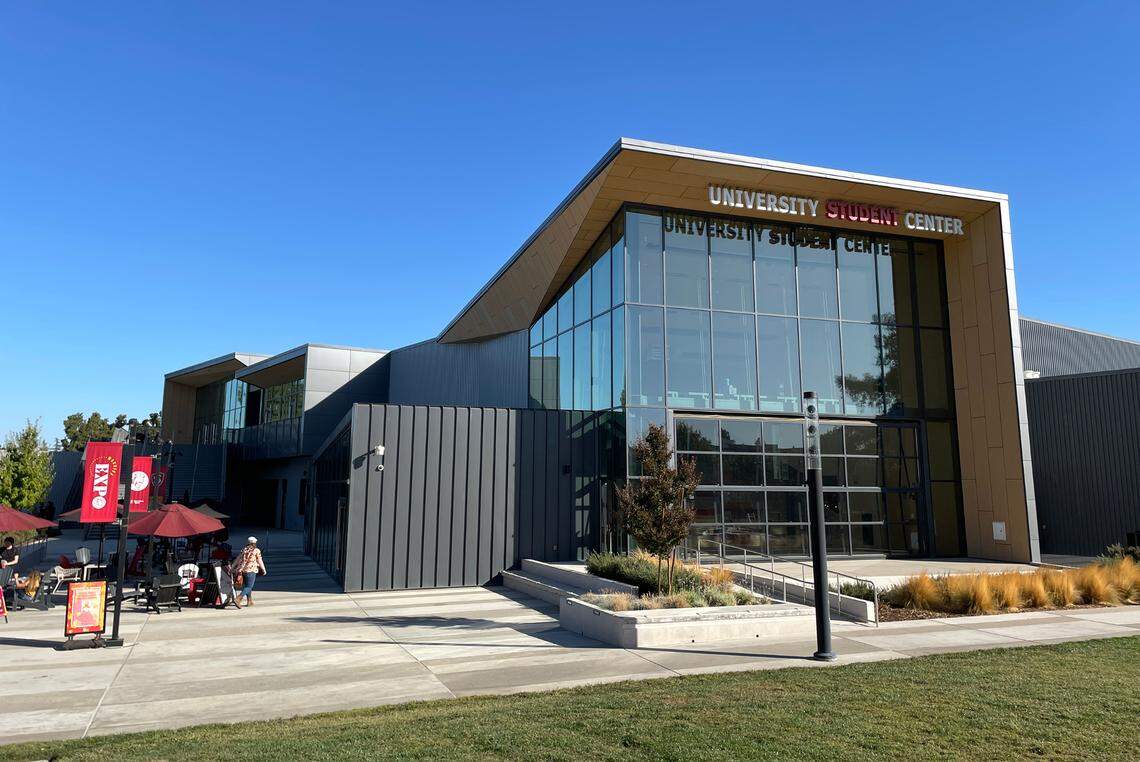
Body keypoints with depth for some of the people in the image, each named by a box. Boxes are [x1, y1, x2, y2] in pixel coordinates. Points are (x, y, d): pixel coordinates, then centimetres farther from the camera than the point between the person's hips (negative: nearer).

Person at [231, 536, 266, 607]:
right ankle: (238, 599, -22)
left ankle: (249, 601, 26)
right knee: (249, 587, -5)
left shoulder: (244, 550, 12)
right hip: (251, 570, -6)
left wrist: (232, 567, 16)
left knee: (247, 586, 19)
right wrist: (263, 570, 9)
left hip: (242, 570, 6)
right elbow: (260, 561, -1)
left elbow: (237, 559, 11)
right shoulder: (256, 550, -3)